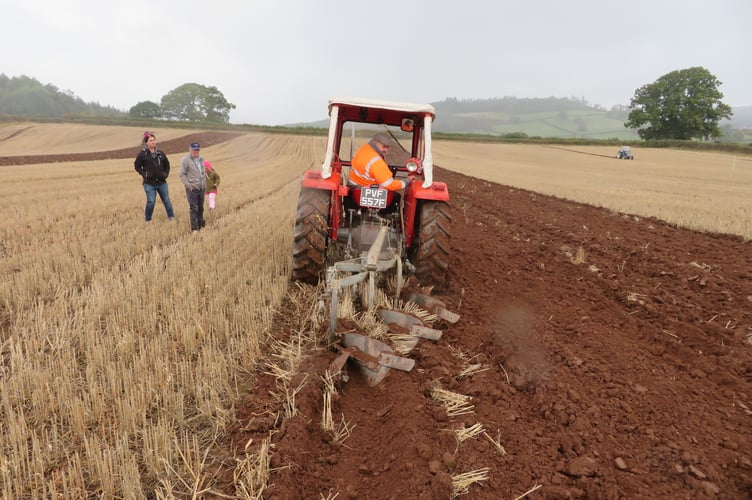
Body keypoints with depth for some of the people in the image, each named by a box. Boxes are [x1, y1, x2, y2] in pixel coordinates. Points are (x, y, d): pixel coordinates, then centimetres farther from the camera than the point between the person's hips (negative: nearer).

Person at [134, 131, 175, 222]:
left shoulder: (160, 153, 7)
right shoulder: (142, 154, -3)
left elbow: (167, 164, 19)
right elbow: (137, 166, 4)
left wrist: (166, 173, 6)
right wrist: (144, 174, -6)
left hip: (162, 182, 3)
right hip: (149, 183, -3)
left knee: (167, 201, 8)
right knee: (151, 201, -6)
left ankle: (172, 217, 17)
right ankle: (147, 220, 11)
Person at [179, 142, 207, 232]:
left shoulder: (201, 159, 15)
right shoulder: (185, 160, -5)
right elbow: (182, 174, -9)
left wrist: (204, 184, 15)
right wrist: (188, 185, -16)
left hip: (201, 188, 6)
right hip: (192, 189, -6)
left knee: (200, 208, 13)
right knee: (194, 209, -8)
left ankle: (201, 226, 24)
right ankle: (194, 228, -5)